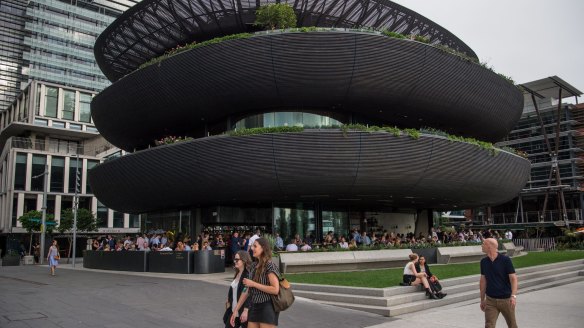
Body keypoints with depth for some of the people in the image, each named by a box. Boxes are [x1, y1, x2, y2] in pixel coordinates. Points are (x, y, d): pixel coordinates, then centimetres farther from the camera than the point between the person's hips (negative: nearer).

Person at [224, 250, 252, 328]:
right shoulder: (237, 274, 11)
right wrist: (229, 301, 19)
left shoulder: (248, 275, -18)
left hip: (243, 312, -9)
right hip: (234, 311, 9)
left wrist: (246, 311, -24)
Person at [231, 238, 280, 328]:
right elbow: (248, 291, 12)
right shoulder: (254, 265, 9)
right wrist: (235, 310, 10)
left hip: (267, 308, -7)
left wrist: (253, 284, -17)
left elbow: (275, 290, -21)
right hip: (254, 307, 7)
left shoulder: (269, 265, -12)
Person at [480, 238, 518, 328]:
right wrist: (482, 299, 12)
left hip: (506, 300, -3)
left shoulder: (505, 260, -10)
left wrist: (513, 295, -28)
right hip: (490, 300, 3)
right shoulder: (483, 262, 3)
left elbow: (513, 278, -14)